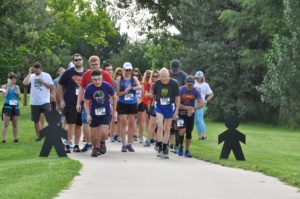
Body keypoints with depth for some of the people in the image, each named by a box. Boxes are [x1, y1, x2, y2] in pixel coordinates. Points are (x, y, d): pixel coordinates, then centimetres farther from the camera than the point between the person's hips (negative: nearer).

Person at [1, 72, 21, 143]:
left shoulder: (17, 87, 9)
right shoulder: (5, 86, 1)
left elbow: (20, 98, 13)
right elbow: (4, 95, -12)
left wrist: (18, 93, -9)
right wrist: (8, 86, -11)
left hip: (15, 107, 3)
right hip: (7, 106, -3)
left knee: (15, 124, 7)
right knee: (5, 124, -5)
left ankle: (15, 138, 13)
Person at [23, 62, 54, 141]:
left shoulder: (46, 76, 1)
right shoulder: (32, 76, 3)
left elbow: (52, 87, -1)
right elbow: (25, 83, -16)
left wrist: (43, 82, -11)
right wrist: (29, 73, -12)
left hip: (45, 102, -2)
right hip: (34, 102, 2)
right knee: (36, 120, 10)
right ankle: (38, 135, 22)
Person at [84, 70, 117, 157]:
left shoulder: (107, 86, -14)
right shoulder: (89, 88, -13)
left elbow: (114, 97, 3)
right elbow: (86, 103, -1)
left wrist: (114, 111, 5)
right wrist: (88, 115, -13)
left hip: (105, 113, -1)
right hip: (94, 113, 1)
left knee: (104, 133, -15)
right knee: (94, 134, 3)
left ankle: (102, 142, 19)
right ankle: (95, 147, 31)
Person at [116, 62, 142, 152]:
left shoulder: (134, 78, 5)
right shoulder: (119, 79, 1)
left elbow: (140, 87, -12)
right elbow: (117, 93, 1)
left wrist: (132, 88, -29)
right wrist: (124, 92, -18)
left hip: (132, 103, 2)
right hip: (122, 103, -2)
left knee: (131, 123, 5)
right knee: (123, 122, -6)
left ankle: (129, 144, 13)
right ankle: (123, 144, -3)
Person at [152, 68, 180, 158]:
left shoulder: (174, 83, -12)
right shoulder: (157, 84, -9)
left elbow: (177, 98, -4)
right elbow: (153, 95, 7)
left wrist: (176, 111, -5)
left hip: (169, 107, 0)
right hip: (159, 107, 0)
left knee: (167, 129, 7)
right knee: (160, 126, -16)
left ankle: (164, 149, 16)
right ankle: (160, 148, -12)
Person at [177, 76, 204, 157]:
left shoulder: (196, 91, -7)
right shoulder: (180, 90, -13)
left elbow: (201, 103, -16)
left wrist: (194, 108, -34)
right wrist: (186, 107, -29)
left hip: (190, 114, 3)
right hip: (181, 113, -3)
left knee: (189, 132, 3)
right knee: (182, 130, -19)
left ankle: (187, 151, 15)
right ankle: (181, 146, 4)